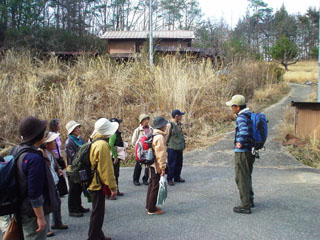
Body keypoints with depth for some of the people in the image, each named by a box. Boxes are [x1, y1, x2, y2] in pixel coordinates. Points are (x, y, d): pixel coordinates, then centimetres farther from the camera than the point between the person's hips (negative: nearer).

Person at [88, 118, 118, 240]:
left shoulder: (95, 142, 9)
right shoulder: (102, 145, -22)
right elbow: (106, 169, -23)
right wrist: (113, 186, -17)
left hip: (94, 183, 10)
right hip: (98, 184, -10)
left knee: (98, 211, 20)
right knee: (98, 212, 1)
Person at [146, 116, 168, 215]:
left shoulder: (153, 135, 11)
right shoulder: (160, 137, -20)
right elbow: (161, 154, -22)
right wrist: (163, 167, -19)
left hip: (152, 164, 10)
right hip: (157, 166, -10)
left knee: (152, 185, 19)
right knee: (155, 187, -1)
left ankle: (149, 206, 30)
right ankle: (152, 209, 7)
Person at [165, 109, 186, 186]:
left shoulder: (179, 124, 9)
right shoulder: (170, 125, -15)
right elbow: (166, 136, -8)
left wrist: (183, 145, 18)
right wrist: (166, 144, -1)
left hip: (180, 148, 8)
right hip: (172, 148, -7)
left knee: (179, 163, 13)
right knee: (172, 164, -1)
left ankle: (177, 177, 27)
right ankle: (169, 179, 10)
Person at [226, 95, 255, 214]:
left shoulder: (241, 117, -18)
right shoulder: (251, 115, 12)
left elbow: (244, 131, -35)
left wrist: (240, 143, -23)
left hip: (242, 152, -9)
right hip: (251, 151, 9)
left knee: (241, 178, -2)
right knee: (247, 176, 22)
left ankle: (245, 205, 2)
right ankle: (250, 200, 33)